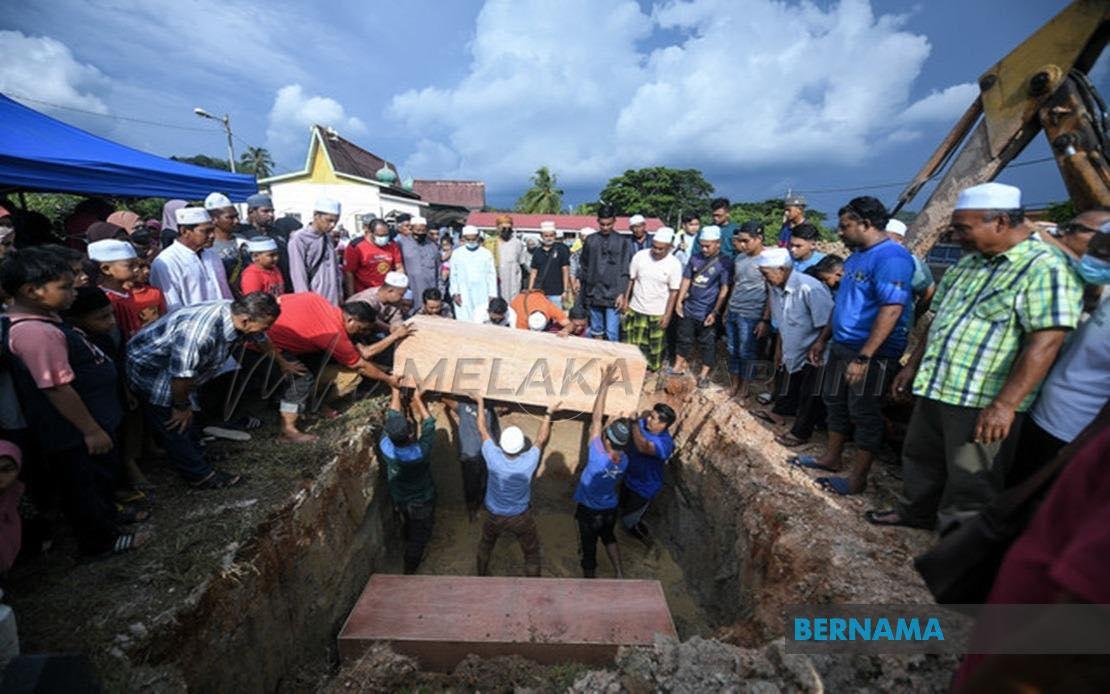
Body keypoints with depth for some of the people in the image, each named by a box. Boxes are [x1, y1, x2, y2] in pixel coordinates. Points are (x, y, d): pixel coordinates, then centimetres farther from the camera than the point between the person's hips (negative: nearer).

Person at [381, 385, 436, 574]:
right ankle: (411, 566, 42)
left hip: (398, 499, 5)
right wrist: (417, 398, -16)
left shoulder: (385, 446, -32)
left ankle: (408, 546, 61)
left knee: (407, 525, 34)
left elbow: (391, 416, -15)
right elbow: (429, 424, -26)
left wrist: (396, 392, -4)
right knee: (419, 534, 22)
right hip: (420, 502, -4)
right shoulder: (420, 453, -42)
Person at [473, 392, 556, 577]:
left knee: (486, 545, 31)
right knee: (532, 553, 21)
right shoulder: (528, 462, -31)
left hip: (493, 515, 2)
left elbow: (482, 430, -12)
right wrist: (548, 413, 0)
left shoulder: (493, 457, -28)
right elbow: (541, 438, -13)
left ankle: (482, 575, 54)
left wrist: (480, 403, 0)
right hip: (520, 517, -2)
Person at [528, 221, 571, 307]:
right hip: (539, 292, 3)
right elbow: (533, 272, 12)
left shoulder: (561, 249, 0)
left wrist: (566, 290, -5)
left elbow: (565, 271, -1)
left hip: (556, 294, -3)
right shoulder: (537, 252, 9)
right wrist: (530, 290, 7)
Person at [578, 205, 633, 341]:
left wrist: (621, 293, -9)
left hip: (612, 295, -3)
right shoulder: (590, 240, 8)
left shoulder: (622, 242, 0)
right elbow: (583, 266, 13)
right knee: (596, 331, 13)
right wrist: (579, 280, 8)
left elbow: (625, 271, -2)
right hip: (593, 294, 3)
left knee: (612, 334, -6)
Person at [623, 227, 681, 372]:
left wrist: (668, 314, -8)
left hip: (658, 313, -2)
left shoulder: (674, 264, -11)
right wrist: (625, 300, 2)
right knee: (633, 343, 10)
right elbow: (631, 280, 3)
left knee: (655, 346, 9)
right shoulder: (640, 256, -6)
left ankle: (652, 371, 26)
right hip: (636, 309, 2)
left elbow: (674, 292, -7)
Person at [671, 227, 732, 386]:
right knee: (684, 339, 16)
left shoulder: (724, 263, -11)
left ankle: (704, 374, 21)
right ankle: (679, 367, 32)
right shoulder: (695, 258, 2)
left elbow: (724, 290, -12)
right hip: (689, 309, 4)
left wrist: (715, 312, -15)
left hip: (707, 313, -4)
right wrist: (679, 301, 4)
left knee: (707, 343, 8)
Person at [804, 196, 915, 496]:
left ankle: (858, 477, 16)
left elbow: (892, 310, -26)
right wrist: (822, 339, 18)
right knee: (835, 402, 17)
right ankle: (832, 458, 33)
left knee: (864, 413, 2)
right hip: (842, 346, 9)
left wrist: (864, 357, -29)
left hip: (872, 353, -9)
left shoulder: (891, 257, -18)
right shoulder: (856, 256, 13)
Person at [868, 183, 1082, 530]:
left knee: (970, 484, 7)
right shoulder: (969, 262, 12)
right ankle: (917, 512, 42)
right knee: (920, 458, 22)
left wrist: (1004, 405, -26)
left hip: (983, 403, -8)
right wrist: (912, 366, 16)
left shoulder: (1045, 268, -14)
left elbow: (1045, 343, -22)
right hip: (934, 388, 8)